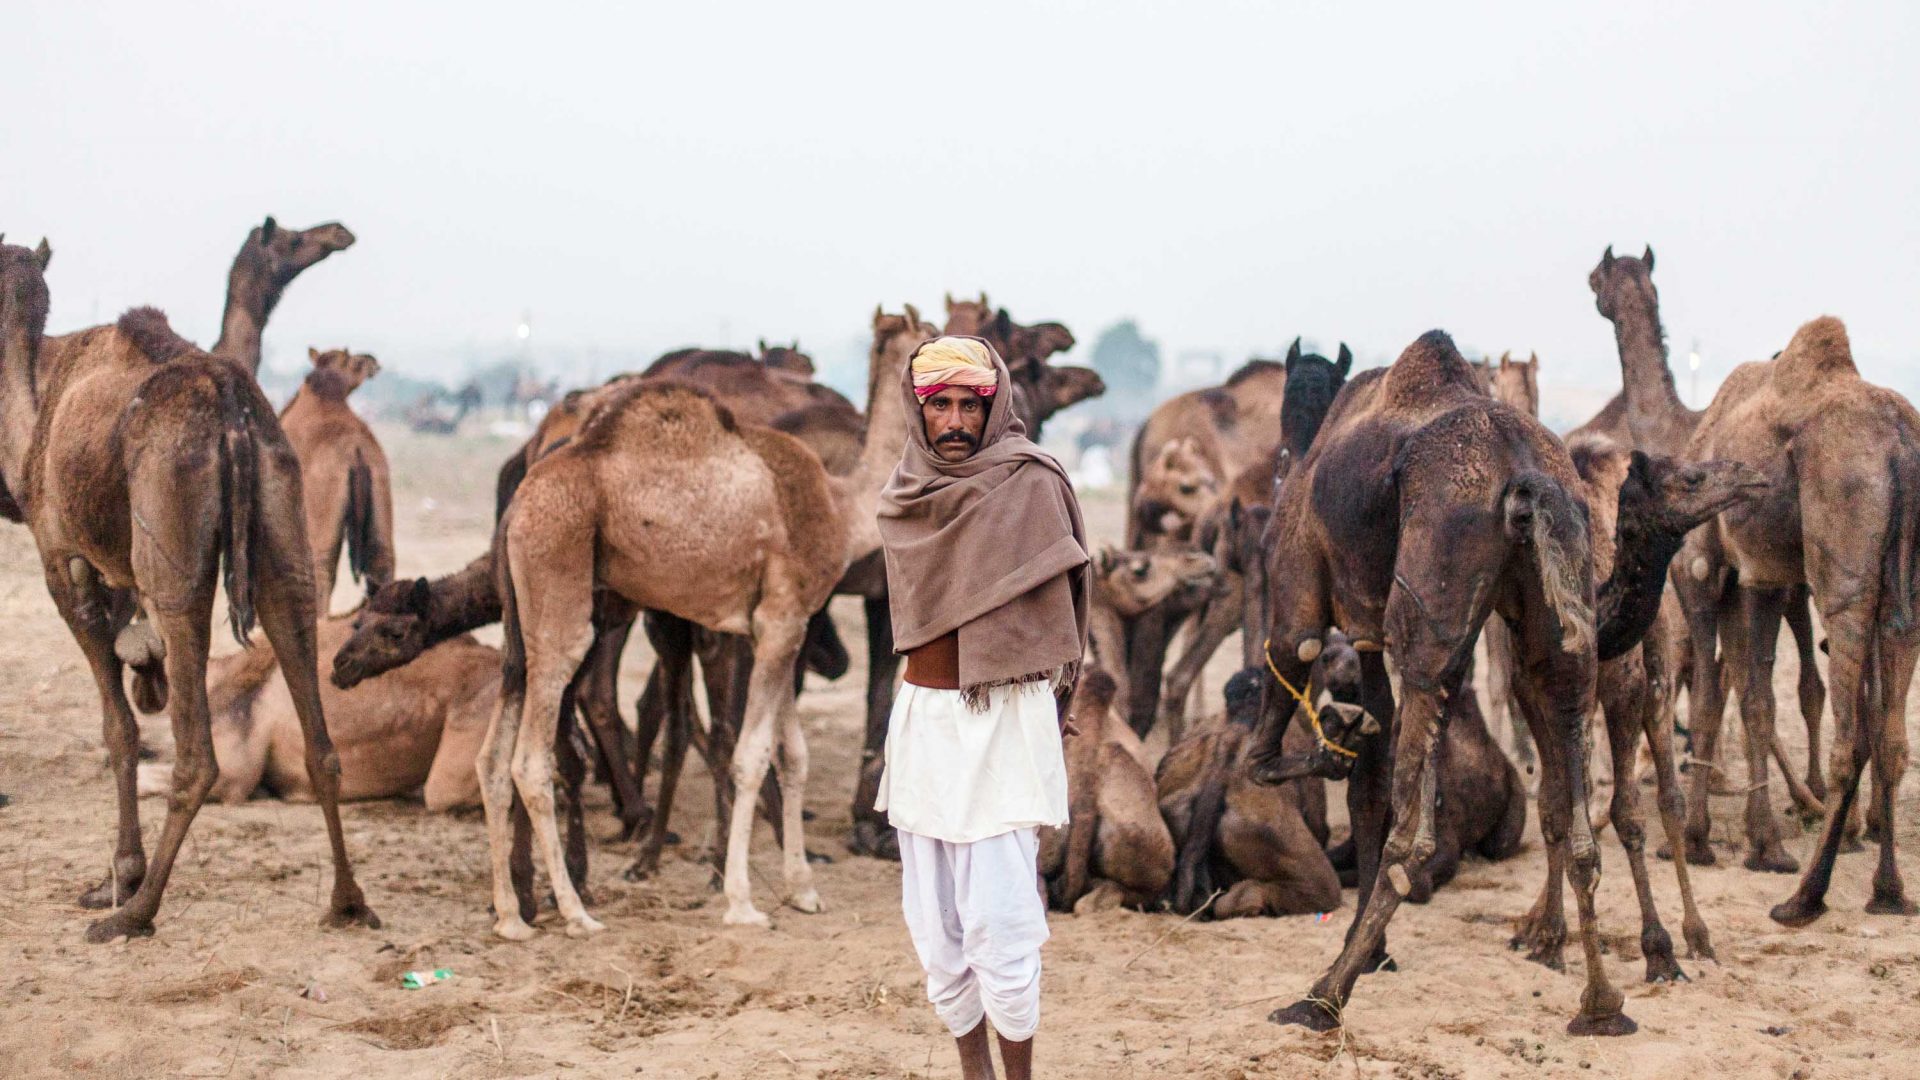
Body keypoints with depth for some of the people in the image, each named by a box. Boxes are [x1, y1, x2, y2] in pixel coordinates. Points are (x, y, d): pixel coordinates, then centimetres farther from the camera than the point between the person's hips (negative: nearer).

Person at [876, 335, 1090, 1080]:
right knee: (932, 919, 7)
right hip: (922, 718, 5)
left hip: (1004, 723, -5)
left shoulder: (1030, 483, -8)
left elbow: (1053, 607, -3)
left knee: (998, 920, -9)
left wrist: (1046, 701, 1)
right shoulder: (906, 494, 8)